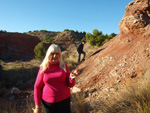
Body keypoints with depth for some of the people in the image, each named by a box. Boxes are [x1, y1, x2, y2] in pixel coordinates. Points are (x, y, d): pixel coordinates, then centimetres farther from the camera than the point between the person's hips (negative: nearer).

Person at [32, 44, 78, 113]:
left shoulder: (64, 66, -6)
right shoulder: (43, 68, -7)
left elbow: (70, 85, -4)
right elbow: (37, 87, -1)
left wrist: (72, 78, -26)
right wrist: (37, 106, -1)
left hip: (64, 100, 1)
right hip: (48, 102, 0)